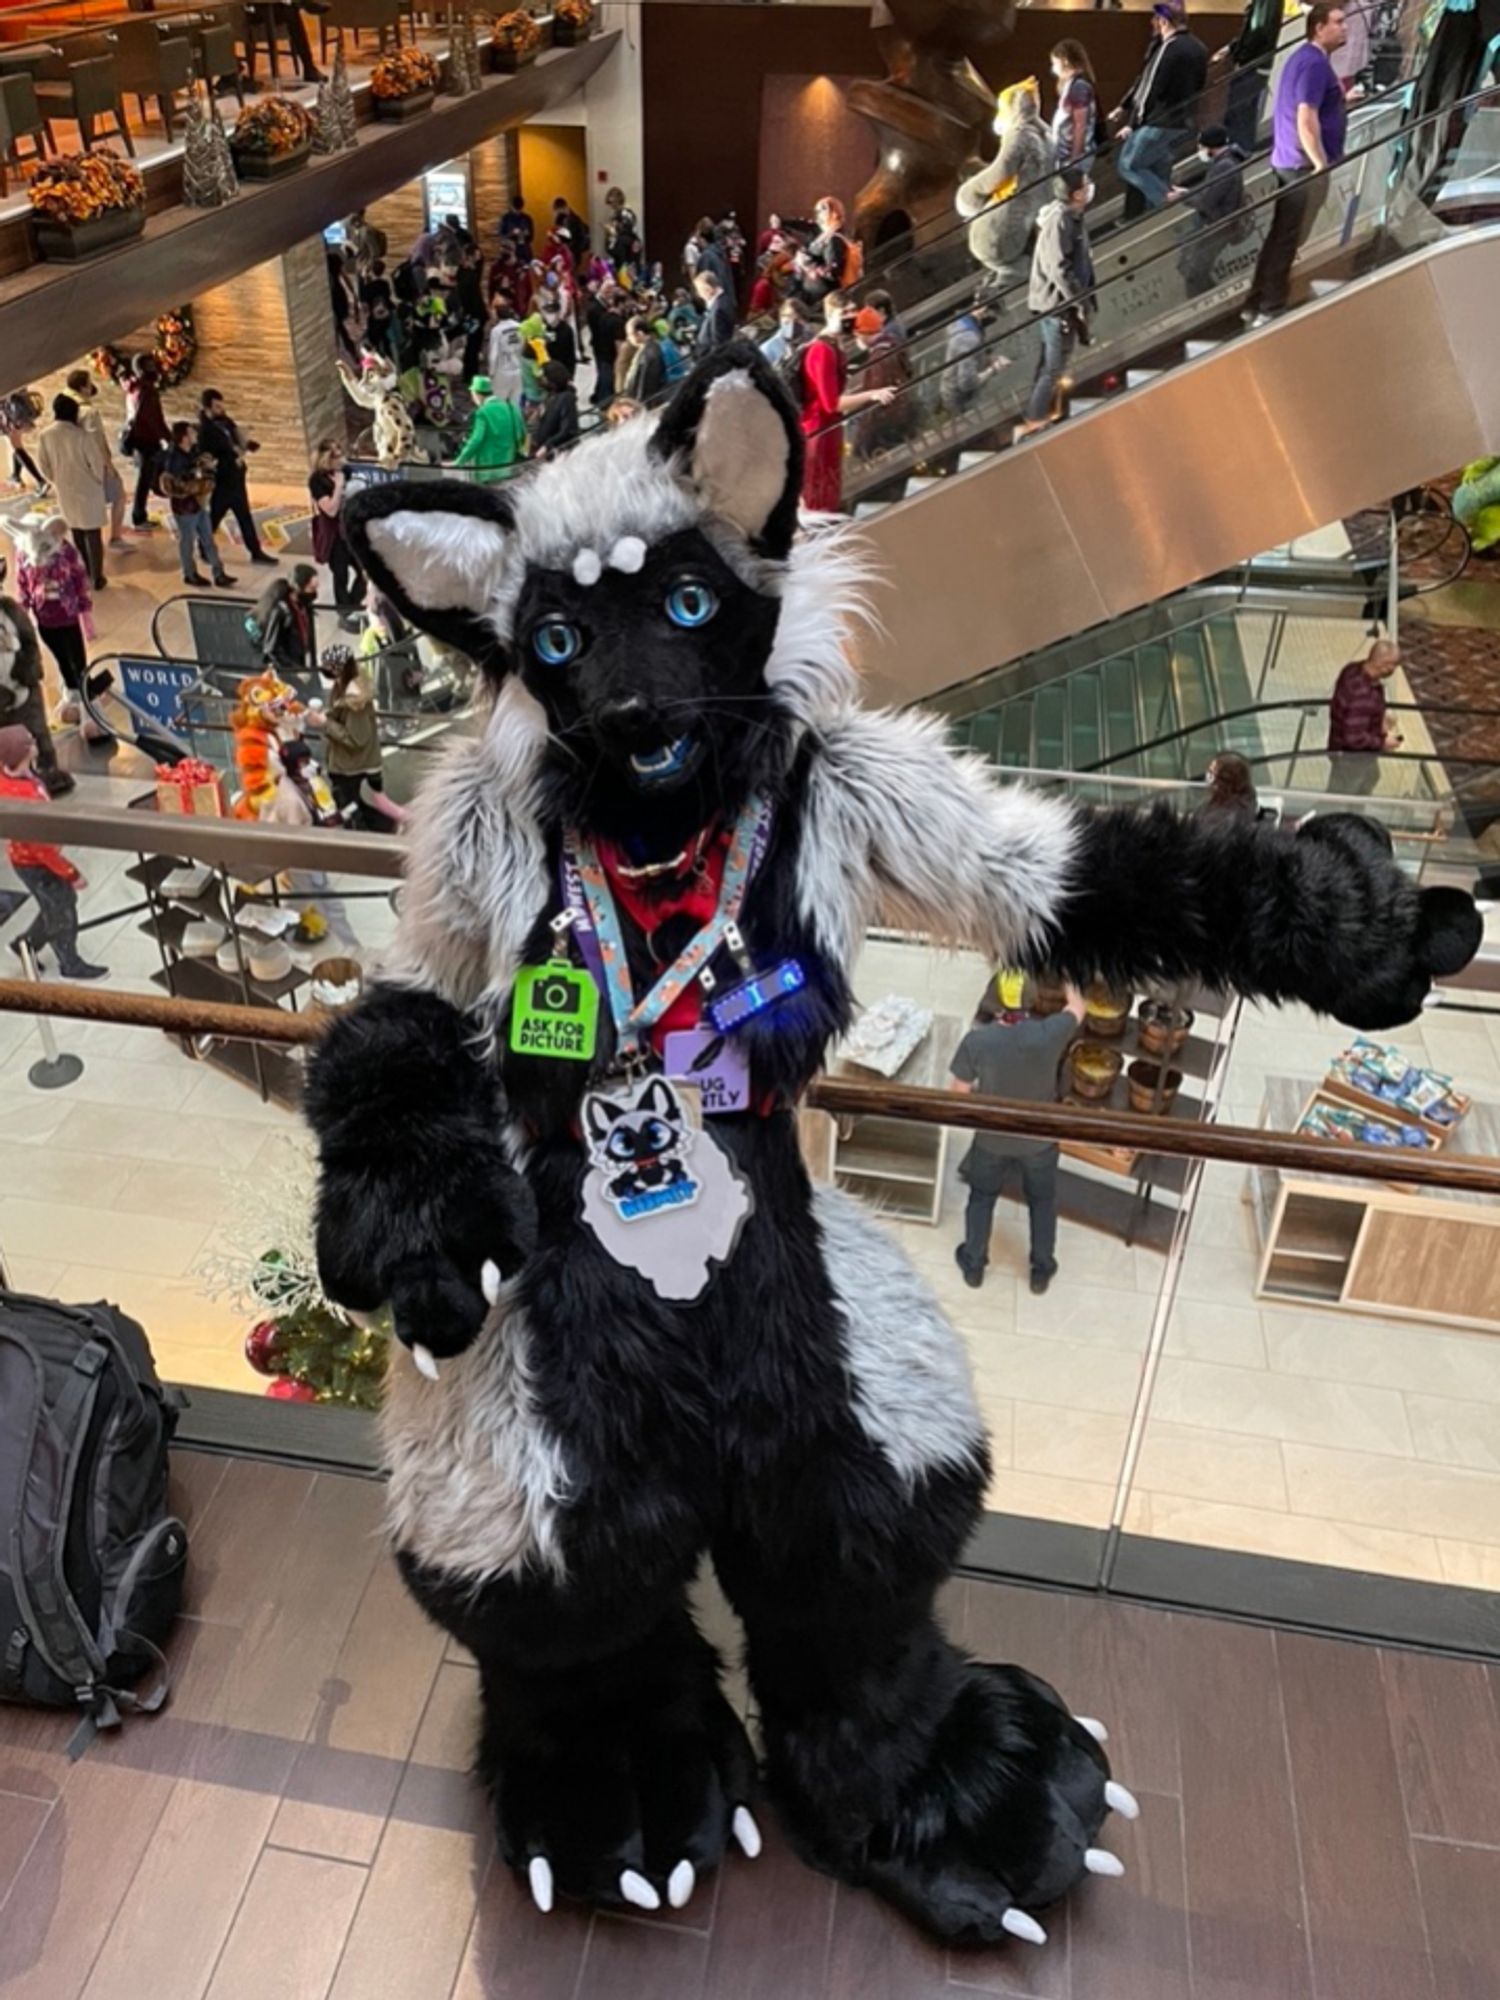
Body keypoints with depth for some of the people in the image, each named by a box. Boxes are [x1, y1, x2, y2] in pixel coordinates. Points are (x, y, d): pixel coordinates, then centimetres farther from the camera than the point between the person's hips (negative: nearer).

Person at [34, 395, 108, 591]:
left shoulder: (45, 436, -8)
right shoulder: (83, 436, -21)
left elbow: (44, 465, 1)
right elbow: (97, 464, -15)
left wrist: (56, 482, 18)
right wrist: (99, 483, 5)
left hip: (64, 492, 4)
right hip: (87, 491, -4)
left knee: (76, 533, 21)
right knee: (93, 534, 7)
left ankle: (84, 573, 32)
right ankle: (97, 578, 12)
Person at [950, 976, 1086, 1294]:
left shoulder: (977, 1040, -28)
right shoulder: (1050, 1034, -28)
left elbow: (961, 1092, -13)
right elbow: (1077, 1008, -5)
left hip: (992, 1138, 0)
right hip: (1040, 1139, 0)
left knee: (982, 1198, 27)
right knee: (1042, 1201, 26)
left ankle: (973, 1264, 42)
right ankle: (1042, 1270, 41)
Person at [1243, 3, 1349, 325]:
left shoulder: (1305, 57, 16)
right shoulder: (1315, 63, -16)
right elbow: (1306, 119, -23)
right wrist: (1322, 164, -21)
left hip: (1288, 160, 10)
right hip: (1305, 164, -10)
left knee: (1280, 236, 13)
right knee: (1287, 240, -6)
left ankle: (1258, 304, 18)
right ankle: (1270, 309, -2)